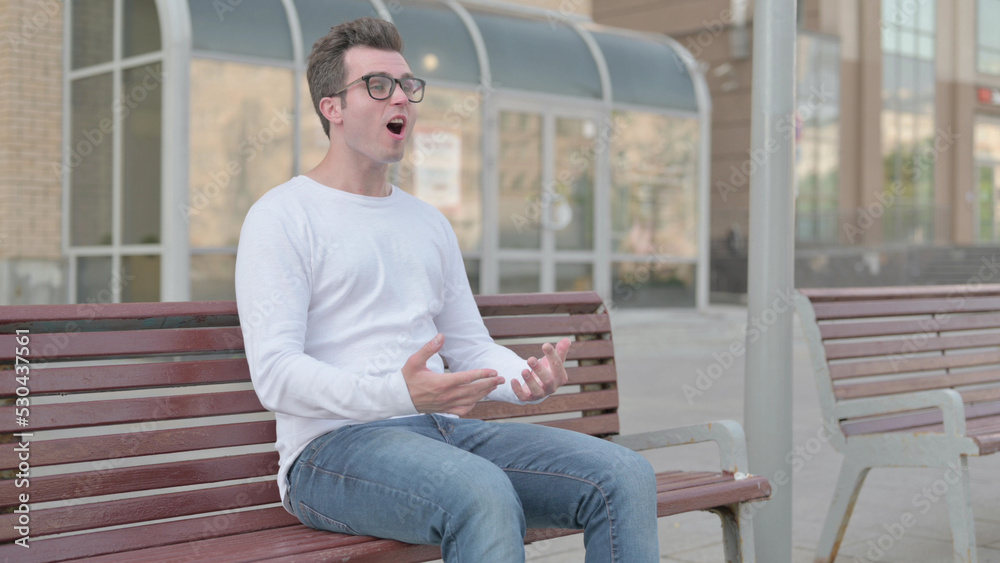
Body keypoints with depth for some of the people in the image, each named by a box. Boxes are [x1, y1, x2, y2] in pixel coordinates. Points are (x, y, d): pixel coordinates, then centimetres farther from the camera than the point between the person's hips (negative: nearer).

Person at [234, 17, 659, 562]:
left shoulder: (429, 223, 22)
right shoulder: (281, 216, -1)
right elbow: (275, 374, -12)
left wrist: (529, 377, -3)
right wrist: (399, 393, -29)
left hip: (446, 432, 7)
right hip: (334, 446, -6)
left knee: (625, 476, -14)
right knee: (485, 496, -37)